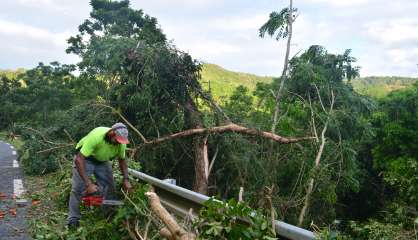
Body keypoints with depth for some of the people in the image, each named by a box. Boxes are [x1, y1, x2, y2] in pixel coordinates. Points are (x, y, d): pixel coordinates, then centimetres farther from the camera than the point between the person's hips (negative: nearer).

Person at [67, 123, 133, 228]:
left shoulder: (121, 142, -24)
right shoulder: (96, 136, -41)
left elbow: (122, 160, -4)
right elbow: (79, 160, -40)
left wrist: (126, 180, -16)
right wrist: (89, 184, -44)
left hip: (103, 160, 5)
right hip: (84, 158, -5)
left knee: (109, 187, -1)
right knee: (78, 188, -12)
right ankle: (73, 219, -2)